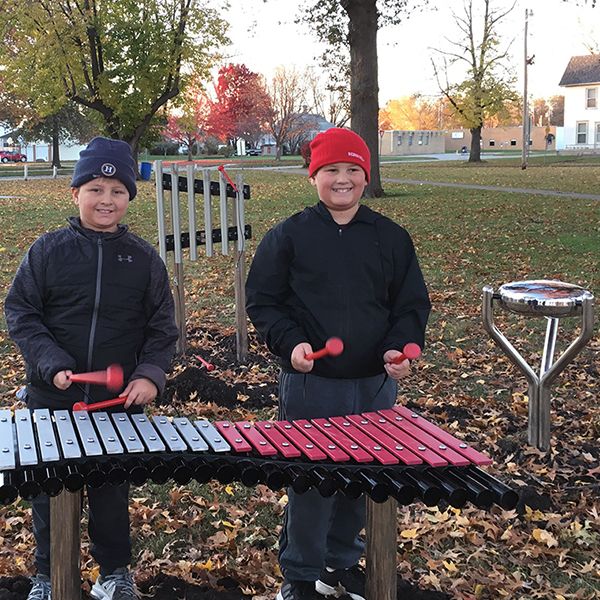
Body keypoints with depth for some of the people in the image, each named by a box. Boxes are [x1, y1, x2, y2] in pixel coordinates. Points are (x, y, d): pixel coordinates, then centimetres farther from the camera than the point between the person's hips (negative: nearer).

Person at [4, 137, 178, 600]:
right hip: (53, 400, 0)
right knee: (50, 491, 12)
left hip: (120, 403, 0)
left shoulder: (143, 258, 0)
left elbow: (162, 326, 2)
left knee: (112, 491, 14)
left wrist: (150, 375, -14)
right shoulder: (47, 251, -3)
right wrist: (52, 364, -16)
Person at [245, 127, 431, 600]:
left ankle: (342, 561, 34)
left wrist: (402, 348, -10)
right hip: (309, 385, -3)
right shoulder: (288, 236, -1)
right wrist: (290, 343, -16)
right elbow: (262, 300, 0)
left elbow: (412, 304, 8)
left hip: (375, 384, 3)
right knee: (309, 482, 4)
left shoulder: (391, 237, 5)